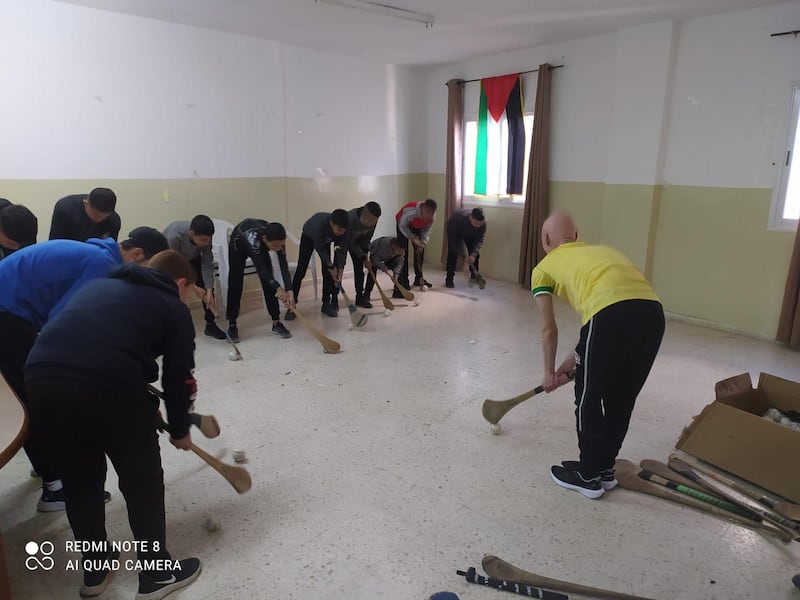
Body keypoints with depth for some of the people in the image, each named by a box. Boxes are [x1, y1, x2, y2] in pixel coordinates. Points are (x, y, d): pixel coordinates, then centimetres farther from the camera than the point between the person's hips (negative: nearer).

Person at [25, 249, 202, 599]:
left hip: (41, 377, 6)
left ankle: (95, 569, 42)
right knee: (142, 479, 17)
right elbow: (178, 379, 16)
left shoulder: (99, 285, 31)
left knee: (78, 478, 25)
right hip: (108, 384, -5)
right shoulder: (174, 309, 17)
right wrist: (179, 430, 34)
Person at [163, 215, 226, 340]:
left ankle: (211, 324, 0)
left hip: (192, 257, 3)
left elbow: (207, 265, -27)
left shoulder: (205, 237, -33)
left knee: (207, 284, -10)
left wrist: (209, 292, -35)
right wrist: (194, 288, -31)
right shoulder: (174, 237, -44)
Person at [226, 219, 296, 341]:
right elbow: (260, 267, -49)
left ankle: (276, 322, 1)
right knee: (235, 285, -5)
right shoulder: (252, 237, -47)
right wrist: (278, 288, -56)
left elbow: (284, 266, -35)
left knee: (268, 283, -6)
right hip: (239, 246, -3)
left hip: (260, 247, 3)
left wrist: (289, 290, -46)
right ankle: (232, 325, 4)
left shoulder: (277, 240, -34)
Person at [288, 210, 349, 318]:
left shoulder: (343, 228, -33)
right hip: (309, 236, -3)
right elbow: (320, 249, -32)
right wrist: (331, 267, -24)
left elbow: (342, 250, -25)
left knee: (327, 271, -5)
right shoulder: (319, 225, -45)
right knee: (301, 270, -8)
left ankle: (326, 303, 6)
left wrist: (340, 272, -27)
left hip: (326, 239, 4)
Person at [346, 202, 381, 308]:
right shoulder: (351, 218, -41)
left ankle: (360, 297, 5)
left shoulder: (372, 220, -25)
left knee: (359, 267, -1)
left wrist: (365, 254, -10)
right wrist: (364, 257, -27)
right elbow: (351, 243, -30)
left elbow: (367, 237, -7)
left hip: (359, 240, 5)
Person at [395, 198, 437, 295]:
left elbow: (426, 231, -11)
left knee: (420, 251, 5)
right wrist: (412, 238, -31)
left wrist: (423, 243, -23)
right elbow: (402, 226, -26)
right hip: (403, 225, -5)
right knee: (403, 252, -14)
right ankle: (403, 282, -13)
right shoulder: (411, 211, -42)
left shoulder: (432, 216, -25)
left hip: (417, 226, 5)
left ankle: (419, 278, 19)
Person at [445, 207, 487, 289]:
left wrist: (473, 255, -44)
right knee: (453, 252, -17)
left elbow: (480, 240, -30)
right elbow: (453, 239, -37)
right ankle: (449, 279, -12)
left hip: (471, 234, 3)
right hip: (454, 231, -3)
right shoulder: (459, 219, -45)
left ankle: (474, 275, 20)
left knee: (475, 253, -1)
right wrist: (464, 256, -40)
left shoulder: (483, 222, -35)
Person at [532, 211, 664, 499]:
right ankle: (605, 470, 39)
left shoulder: (545, 267, 20)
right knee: (621, 399, 22)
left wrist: (550, 372, 35)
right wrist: (576, 357, 42)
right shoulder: (599, 250, 35)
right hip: (653, 312, 6)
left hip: (613, 314, -6)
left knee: (588, 399, 15)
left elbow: (549, 330, 21)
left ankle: (588, 476, 29)